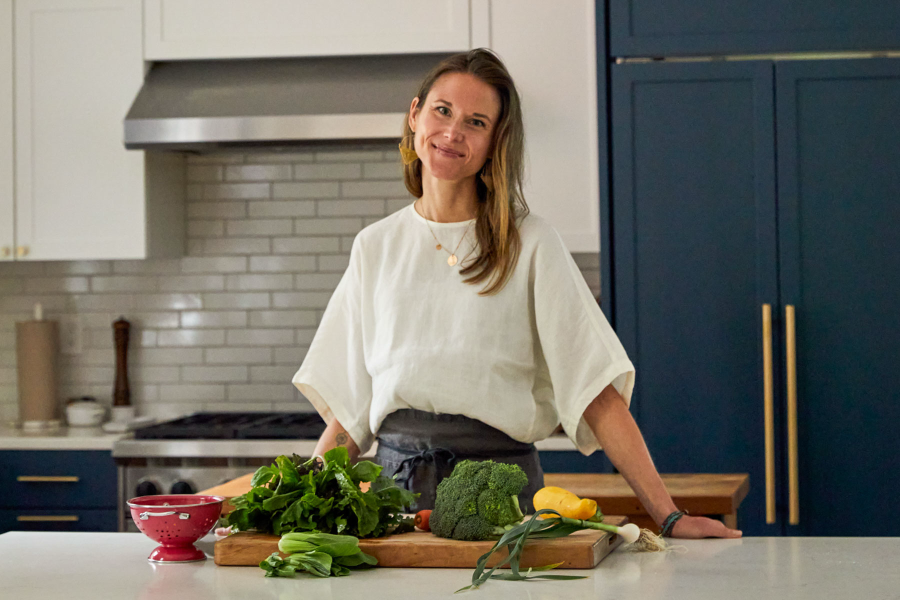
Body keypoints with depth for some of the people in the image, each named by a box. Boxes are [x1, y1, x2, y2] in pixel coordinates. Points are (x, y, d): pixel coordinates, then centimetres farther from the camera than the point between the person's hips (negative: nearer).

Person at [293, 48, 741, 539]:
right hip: (395, 479, 2)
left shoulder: (530, 245, 1)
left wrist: (669, 516, -10)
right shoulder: (374, 247, 11)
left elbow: (597, 393, -3)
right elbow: (349, 402, 14)